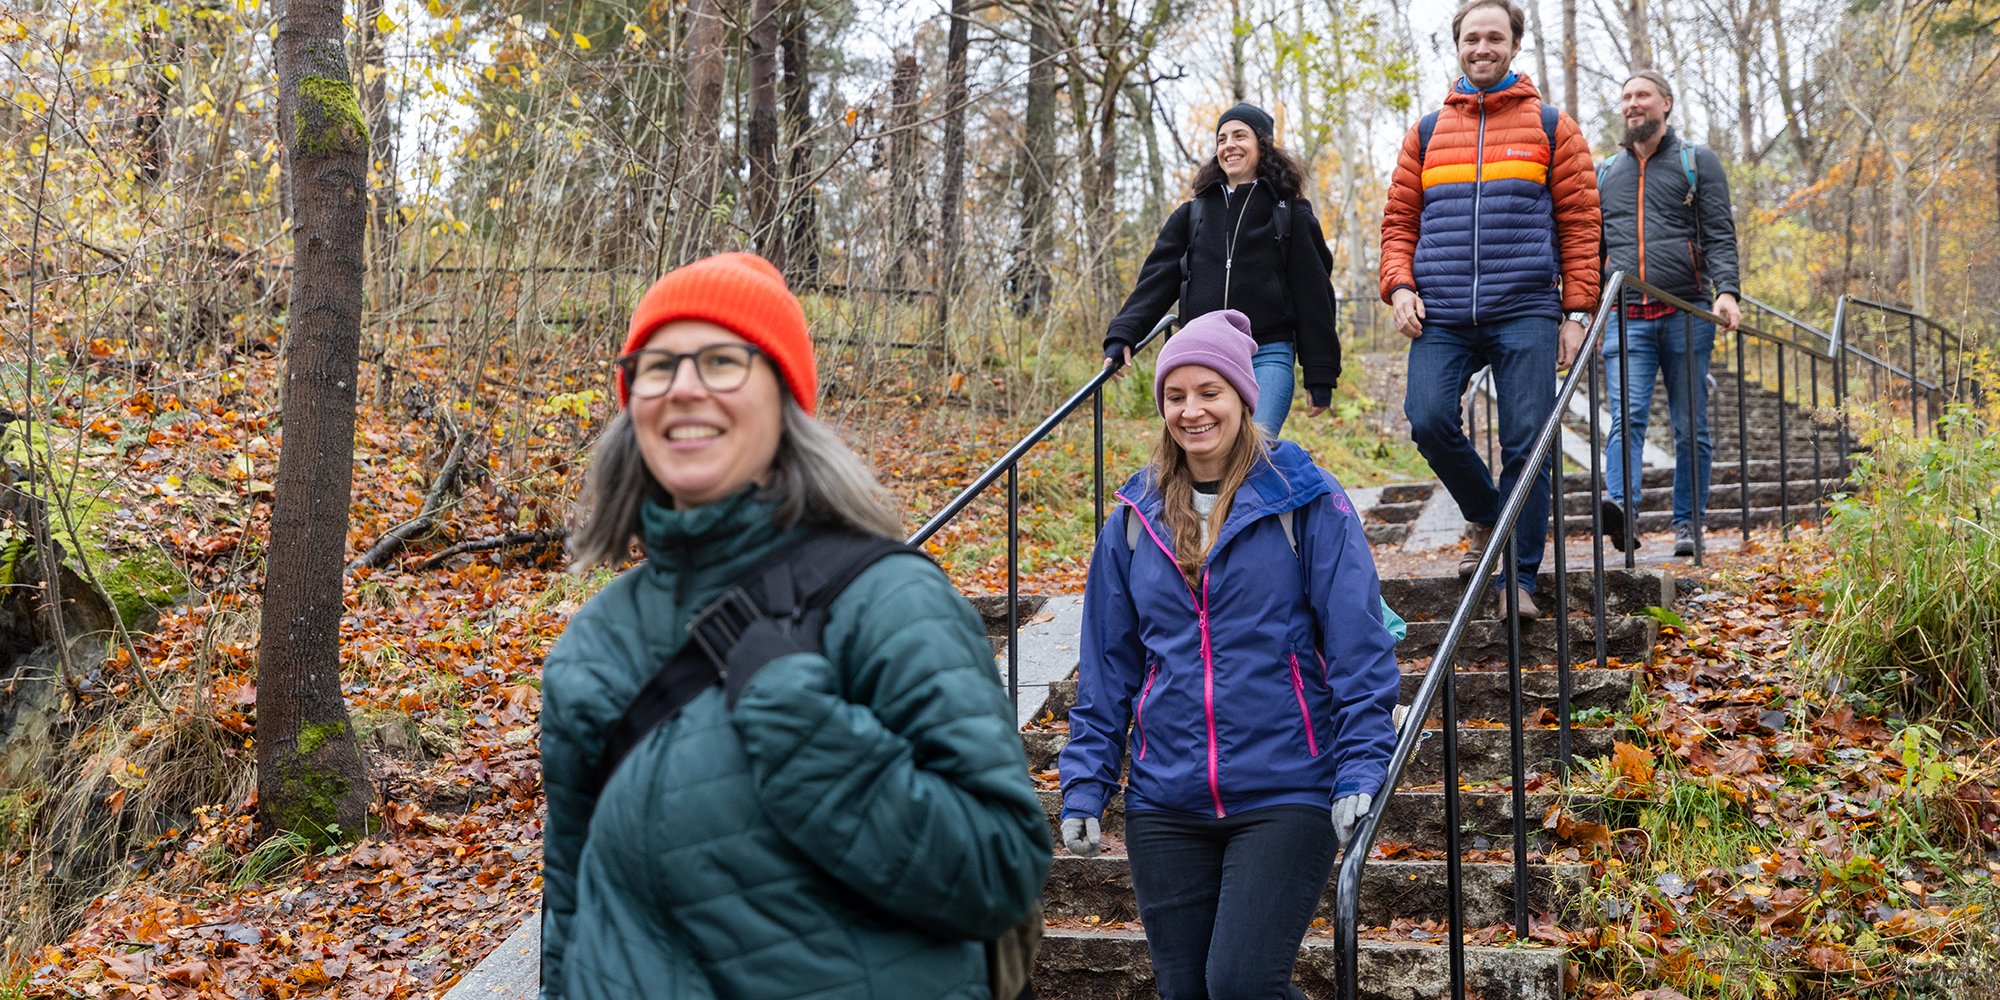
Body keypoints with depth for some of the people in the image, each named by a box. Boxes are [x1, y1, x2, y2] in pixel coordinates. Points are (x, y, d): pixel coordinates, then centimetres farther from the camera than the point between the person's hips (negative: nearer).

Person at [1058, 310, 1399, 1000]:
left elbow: (1360, 649, -4)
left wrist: (1361, 774, -13)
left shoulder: (1307, 502, -3)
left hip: (1284, 798, -4)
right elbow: (1105, 666, 11)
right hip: (1165, 806, 4)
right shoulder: (1136, 517, 8)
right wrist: (1084, 786, 5)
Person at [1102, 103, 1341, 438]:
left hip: (1268, 356, -3)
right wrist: (1122, 334, -7)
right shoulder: (1192, 214, 15)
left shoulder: (1291, 212, 6)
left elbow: (1313, 294, 4)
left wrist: (1321, 375, 0)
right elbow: (1157, 278, 8)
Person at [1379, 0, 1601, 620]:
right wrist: (1400, 287, -2)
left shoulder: (1551, 128, 10)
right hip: (1441, 315, 2)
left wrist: (1576, 312, -1)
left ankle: (1519, 578, 7)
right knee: (1428, 419, -15)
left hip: (1525, 313, -2)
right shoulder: (1427, 133, 16)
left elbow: (1580, 224, 7)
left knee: (1526, 444, -4)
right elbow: (1399, 219, 15)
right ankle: (1485, 516, 13)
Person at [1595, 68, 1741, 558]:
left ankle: (1687, 524, 8)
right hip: (1626, 317, 1)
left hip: (1686, 313, -1)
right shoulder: (1604, 173, 19)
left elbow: (1719, 234, 1)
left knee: (1690, 427, 3)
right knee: (1627, 416, -17)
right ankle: (1619, 507, -34)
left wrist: (1726, 290, -15)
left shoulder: (1698, 162, 10)